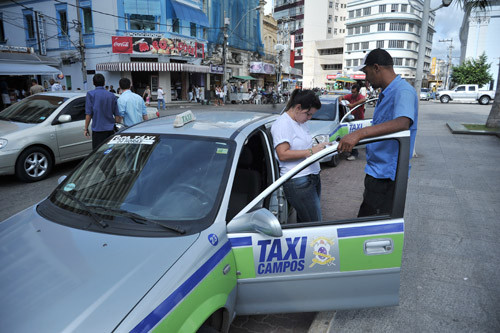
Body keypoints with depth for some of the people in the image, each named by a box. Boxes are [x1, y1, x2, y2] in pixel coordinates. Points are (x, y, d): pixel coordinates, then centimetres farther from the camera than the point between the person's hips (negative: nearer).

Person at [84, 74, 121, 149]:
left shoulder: (90, 94, -4)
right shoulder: (111, 95, 7)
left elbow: (88, 114, -8)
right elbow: (117, 114, 8)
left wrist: (86, 128, 0)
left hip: (98, 129, -4)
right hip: (110, 129, 4)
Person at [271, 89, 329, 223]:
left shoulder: (301, 122, 17)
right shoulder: (282, 124, -11)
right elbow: (282, 154, -19)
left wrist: (320, 146, 12)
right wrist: (310, 151, -22)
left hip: (313, 177, 9)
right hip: (298, 182, -9)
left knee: (304, 221, 10)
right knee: (314, 223, -8)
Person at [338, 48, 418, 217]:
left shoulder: (403, 91, -19)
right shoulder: (385, 93, 16)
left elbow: (402, 122, -39)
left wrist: (360, 133, -50)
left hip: (386, 175, -10)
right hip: (377, 171, 10)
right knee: (365, 220, 20)